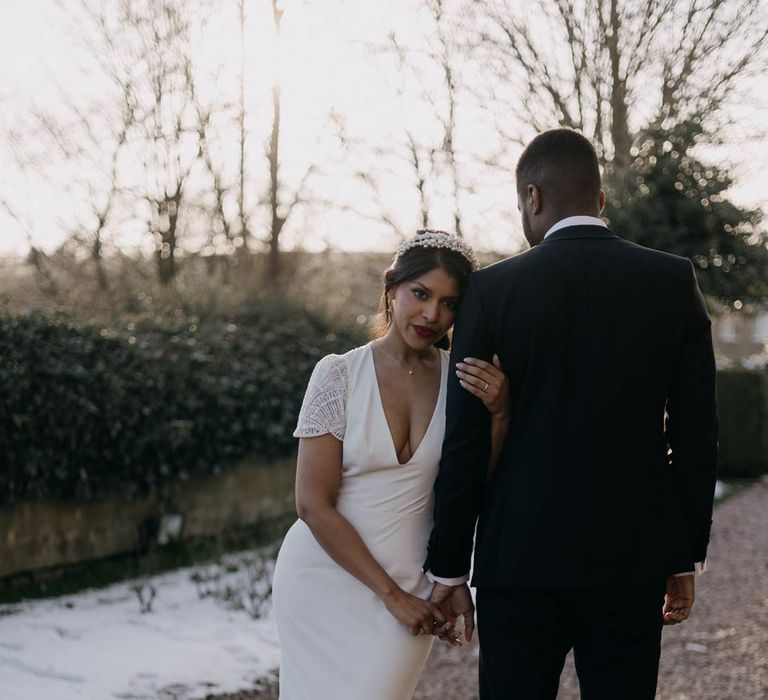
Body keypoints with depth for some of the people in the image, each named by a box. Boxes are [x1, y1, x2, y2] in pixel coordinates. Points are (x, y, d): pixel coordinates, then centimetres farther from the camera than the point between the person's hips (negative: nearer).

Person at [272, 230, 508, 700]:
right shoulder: (339, 374, -10)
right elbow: (314, 506, -11)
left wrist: (500, 414, -21)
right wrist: (392, 595, -12)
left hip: (409, 587, 2)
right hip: (326, 579, -1)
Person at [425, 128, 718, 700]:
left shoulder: (494, 290, -6)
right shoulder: (673, 281, 0)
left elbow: (465, 442, -5)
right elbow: (696, 432, 1)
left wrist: (449, 567, 3)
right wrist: (686, 557, 10)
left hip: (522, 561, -2)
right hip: (633, 560, 2)